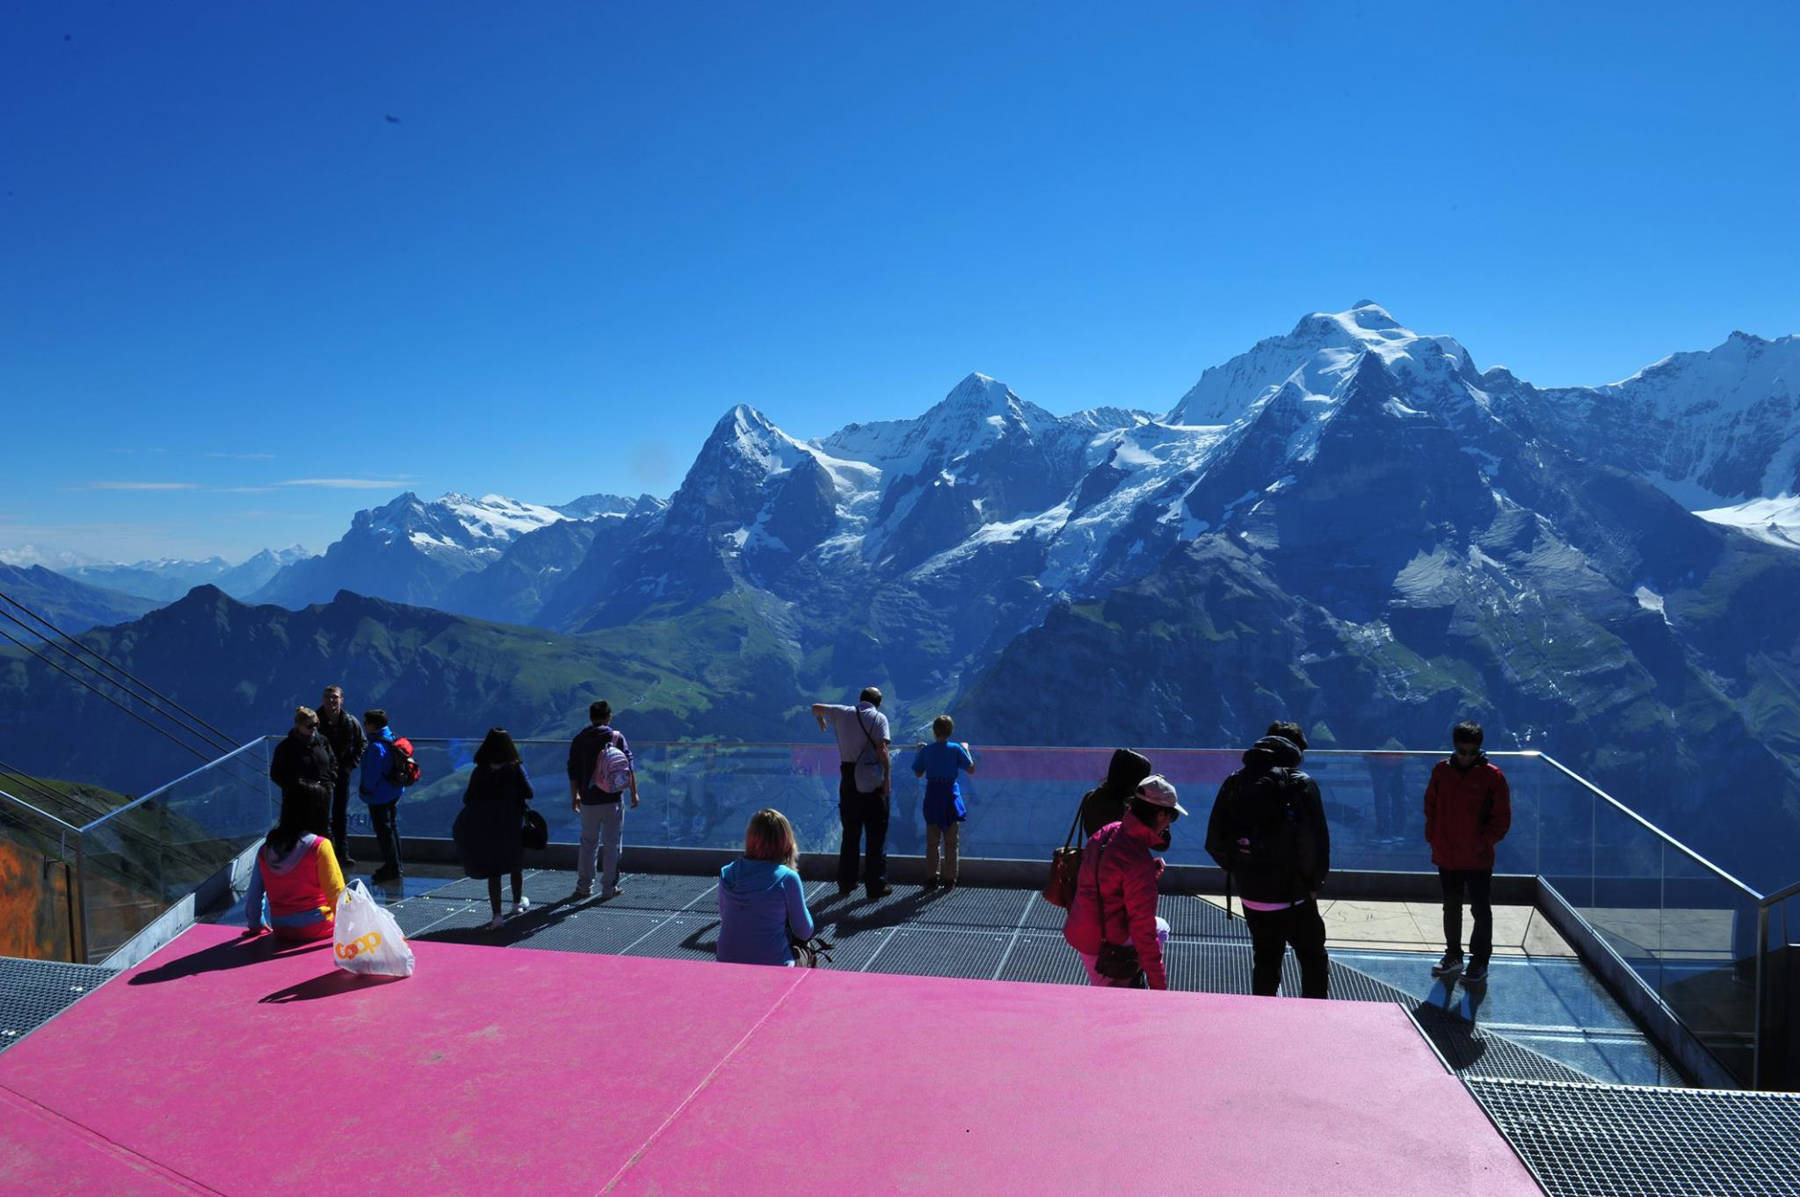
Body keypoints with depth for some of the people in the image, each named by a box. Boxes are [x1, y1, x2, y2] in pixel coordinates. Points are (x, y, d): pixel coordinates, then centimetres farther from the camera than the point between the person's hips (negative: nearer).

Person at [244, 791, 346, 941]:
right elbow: (336, 894, -13)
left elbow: (253, 897, 9)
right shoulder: (319, 846, -13)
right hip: (319, 930, -6)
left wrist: (256, 925, 25)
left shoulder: (265, 850, 2)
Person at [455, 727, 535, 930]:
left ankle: (497, 915, -2)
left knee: (493, 871, 5)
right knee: (516, 865, 22)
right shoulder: (516, 769, -10)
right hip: (513, 827, 0)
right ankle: (517, 903, 39)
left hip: (487, 828, 0)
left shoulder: (480, 772, -8)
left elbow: (468, 799, -6)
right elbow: (528, 793, -11)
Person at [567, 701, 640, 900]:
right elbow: (629, 767, -6)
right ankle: (609, 889, 10)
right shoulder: (617, 738, -5)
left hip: (588, 801, 2)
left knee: (587, 843, 15)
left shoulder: (579, 740, 2)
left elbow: (573, 772, 6)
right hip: (613, 800, -2)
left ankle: (584, 887, 18)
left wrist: (574, 796, 18)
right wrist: (634, 793, 2)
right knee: (611, 845, 6)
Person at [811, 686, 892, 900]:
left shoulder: (842, 713, 9)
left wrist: (820, 720, 48)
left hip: (848, 778, 4)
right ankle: (876, 885, 5)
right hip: (872, 779, -4)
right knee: (876, 834, 4)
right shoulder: (879, 718, -4)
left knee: (850, 834, 14)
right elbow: (882, 748, -16)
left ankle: (845, 884, 18)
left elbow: (816, 708, 27)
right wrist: (888, 777, -16)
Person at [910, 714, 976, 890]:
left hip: (932, 796, 1)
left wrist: (918, 753, 15)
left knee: (931, 842, 9)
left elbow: (918, 773, 5)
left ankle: (931, 879, 11)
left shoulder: (926, 750, -4)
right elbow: (971, 769, -2)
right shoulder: (956, 749, -8)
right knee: (951, 842, 7)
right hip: (950, 795, -1)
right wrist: (966, 750, 11)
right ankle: (950, 880, 9)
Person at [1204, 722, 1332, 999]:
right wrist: (1314, 882, -3)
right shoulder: (1301, 785, -13)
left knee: (1264, 961, 20)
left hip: (1251, 896, 5)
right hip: (1293, 897, -4)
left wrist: (1239, 872, 12)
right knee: (1314, 961, 12)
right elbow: (1316, 843, -18)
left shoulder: (1233, 783, 1)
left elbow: (1214, 843, 2)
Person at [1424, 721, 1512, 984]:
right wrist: (1433, 837, 1)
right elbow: (1430, 807, 9)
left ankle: (1480, 960, 20)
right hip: (1446, 856, 4)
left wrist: (1484, 842, -13)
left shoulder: (1492, 776, -10)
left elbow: (1502, 818, -6)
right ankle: (1453, 954, 31)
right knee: (1451, 908, 16)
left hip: (1478, 859, -3)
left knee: (1481, 911, 6)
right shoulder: (1441, 771, 0)